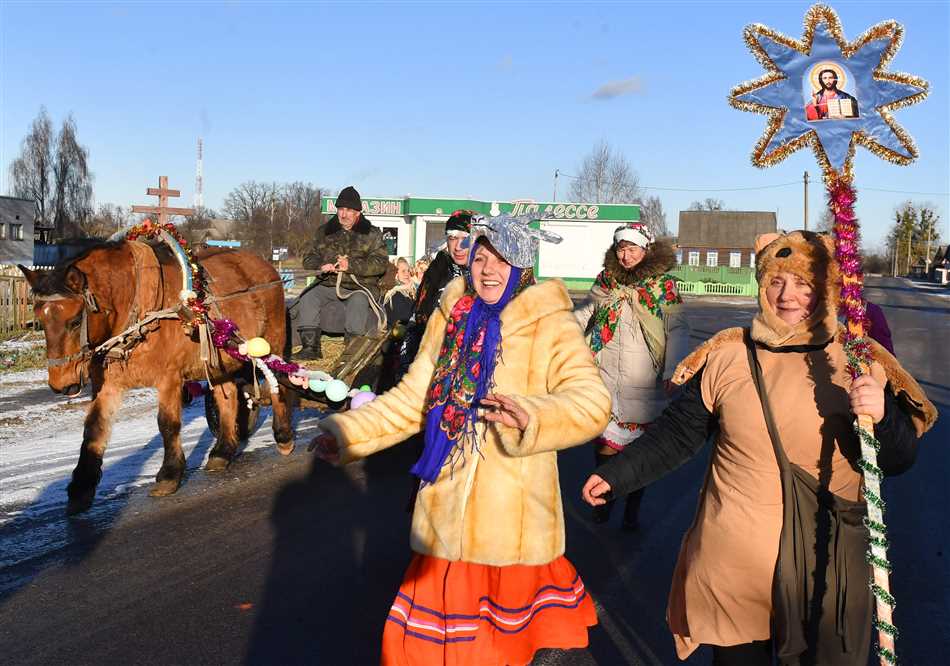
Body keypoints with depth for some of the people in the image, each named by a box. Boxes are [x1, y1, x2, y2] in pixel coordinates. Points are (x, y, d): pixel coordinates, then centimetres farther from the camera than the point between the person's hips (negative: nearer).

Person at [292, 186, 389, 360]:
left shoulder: (372, 234, 5)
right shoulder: (324, 232, 16)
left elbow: (381, 263, -7)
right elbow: (309, 258, 15)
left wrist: (351, 265, -20)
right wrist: (320, 266, -11)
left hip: (359, 286, -3)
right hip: (328, 285, 4)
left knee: (358, 303, -35)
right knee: (308, 299, -22)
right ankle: (310, 346, -22)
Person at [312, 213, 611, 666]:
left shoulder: (549, 324, -8)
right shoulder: (451, 316, 7)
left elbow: (591, 401, -21)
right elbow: (413, 398, 15)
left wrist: (531, 417, -40)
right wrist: (347, 433, 7)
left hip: (511, 516, -4)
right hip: (448, 508, 4)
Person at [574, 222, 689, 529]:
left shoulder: (663, 285, -1)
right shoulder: (605, 282, 8)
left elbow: (677, 329, -5)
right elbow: (583, 314, 19)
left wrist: (673, 370, -16)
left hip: (645, 386, -2)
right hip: (606, 381, 2)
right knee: (605, 442, 2)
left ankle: (632, 509, 23)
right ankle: (604, 496, 26)